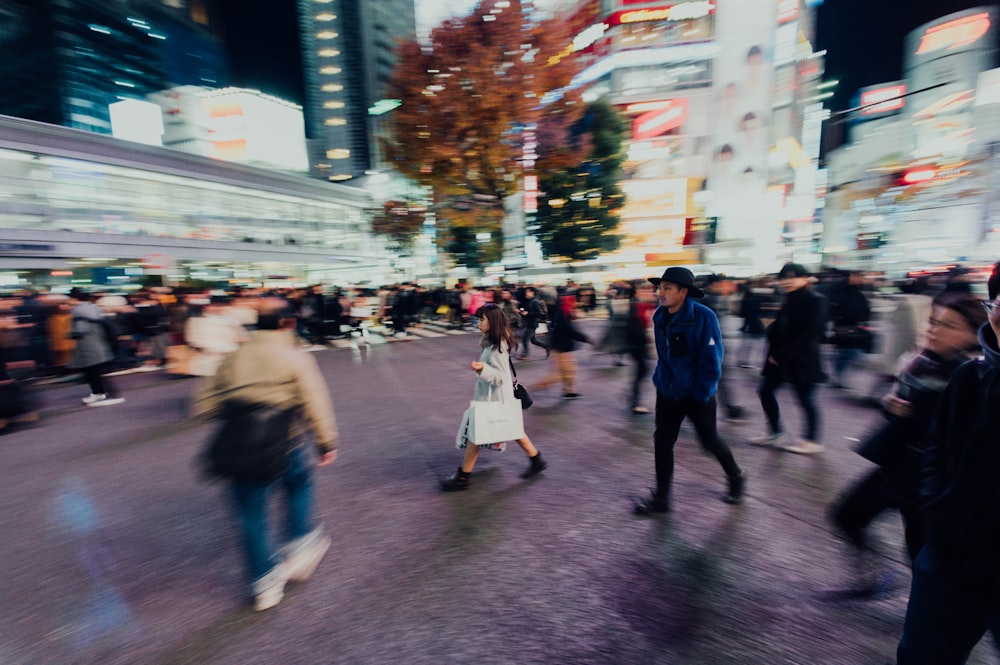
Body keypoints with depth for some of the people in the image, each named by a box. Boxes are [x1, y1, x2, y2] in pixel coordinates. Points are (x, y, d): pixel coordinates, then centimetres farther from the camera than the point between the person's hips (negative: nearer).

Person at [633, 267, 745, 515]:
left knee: (709, 441, 13)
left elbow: (711, 361, -18)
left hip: (697, 395, -5)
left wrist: (699, 395, -16)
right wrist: (660, 380, 9)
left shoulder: (704, 317, -20)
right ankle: (661, 497, 19)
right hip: (668, 392, 5)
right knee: (662, 441, 5)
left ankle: (736, 478, 43)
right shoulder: (659, 317, -2)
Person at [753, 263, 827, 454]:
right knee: (765, 391, 8)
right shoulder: (789, 300, 12)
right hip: (778, 357, 8)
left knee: (805, 399, 3)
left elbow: (809, 334, -16)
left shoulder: (816, 300, -11)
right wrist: (774, 351, -7)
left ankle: (812, 441, 21)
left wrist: (781, 354, -16)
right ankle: (776, 434, 23)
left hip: (801, 360, -8)